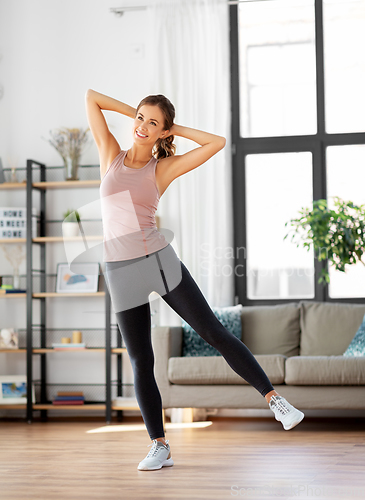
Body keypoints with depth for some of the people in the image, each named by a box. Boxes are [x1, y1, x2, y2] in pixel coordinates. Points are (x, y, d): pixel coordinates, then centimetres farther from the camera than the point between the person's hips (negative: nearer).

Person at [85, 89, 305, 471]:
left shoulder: (164, 168, 3)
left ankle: (274, 399, 4)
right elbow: (90, 96, 10)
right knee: (141, 363, 3)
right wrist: (134, 111, 12)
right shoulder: (111, 154, 8)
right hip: (120, 271, 1)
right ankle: (160, 447, 12)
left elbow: (218, 142, -2)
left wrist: (175, 129, 5)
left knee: (214, 332, -3)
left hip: (160, 260, -1)